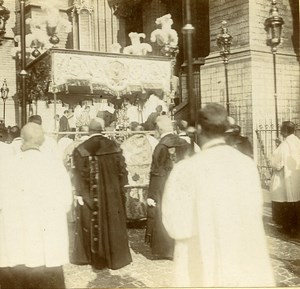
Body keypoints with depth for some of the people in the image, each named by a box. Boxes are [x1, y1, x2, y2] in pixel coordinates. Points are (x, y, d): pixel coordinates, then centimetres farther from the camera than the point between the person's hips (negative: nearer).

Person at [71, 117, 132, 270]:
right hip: (112, 194, 1)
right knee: (112, 224, 13)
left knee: (93, 225, 11)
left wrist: (80, 194, -4)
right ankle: (115, 257, 23)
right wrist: (120, 190, 7)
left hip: (91, 195, -1)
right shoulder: (114, 146, -4)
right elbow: (121, 170, -1)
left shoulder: (81, 150, -9)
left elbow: (78, 175, -10)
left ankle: (96, 258, 22)